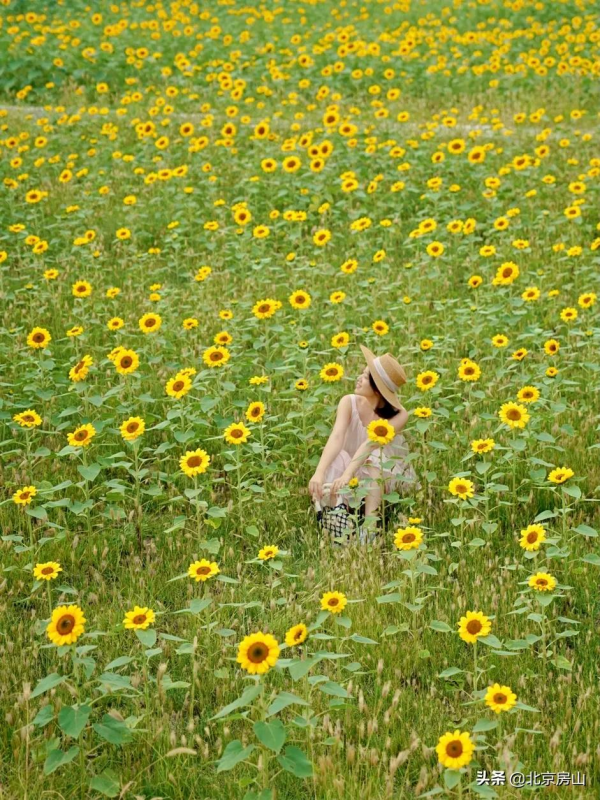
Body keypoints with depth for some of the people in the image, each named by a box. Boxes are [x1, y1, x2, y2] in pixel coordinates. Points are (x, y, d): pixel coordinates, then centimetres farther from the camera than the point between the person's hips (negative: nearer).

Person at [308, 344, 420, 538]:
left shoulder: (398, 415, -22)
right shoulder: (349, 402, -16)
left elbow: (372, 442, -38)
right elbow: (336, 437, -30)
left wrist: (347, 474, -52)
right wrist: (319, 473, -47)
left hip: (382, 476, -2)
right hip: (353, 473, 2)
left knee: (376, 454, -35)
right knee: (335, 459, -30)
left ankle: (370, 525, -40)